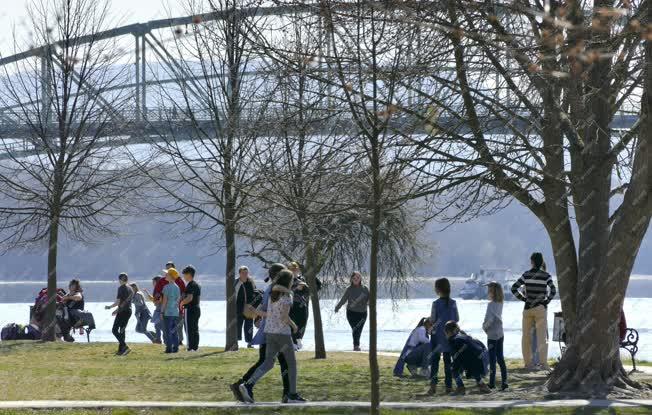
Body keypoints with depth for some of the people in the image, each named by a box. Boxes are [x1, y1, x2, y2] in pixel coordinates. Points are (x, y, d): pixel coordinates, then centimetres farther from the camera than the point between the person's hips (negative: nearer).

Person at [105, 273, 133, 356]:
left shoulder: (121, 288, -13)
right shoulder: (130, 289, 12)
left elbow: (118, 302, -16)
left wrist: (109, 307, 1)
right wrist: (117, 310, 25)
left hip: (122, 312, -8)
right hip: (129, 311, 8)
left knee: (115, 330, -4)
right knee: (122, 330, 13)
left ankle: (125, 347, -17)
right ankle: (121, 350, 13)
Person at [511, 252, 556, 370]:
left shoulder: (526, 275, -1)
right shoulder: (546, 276, -6)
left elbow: (514, 288, -4)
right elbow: (553, 290, -16)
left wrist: (523, 299, 3)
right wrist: (547, 301, -4)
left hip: (527, 308, 2)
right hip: (541, 308, -2)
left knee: (526, 336, 12)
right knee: (542, 336, -1)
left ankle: (528, 362, 14)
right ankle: (543, 362, -8)